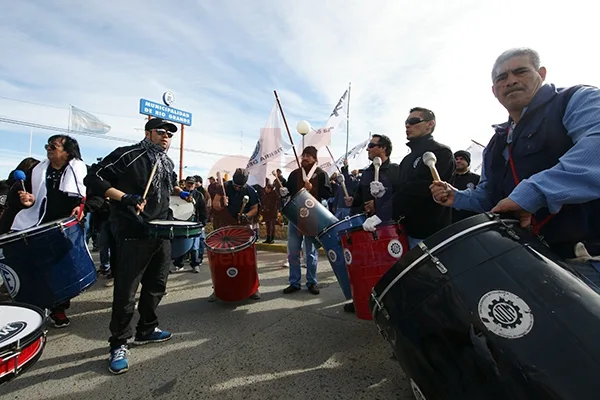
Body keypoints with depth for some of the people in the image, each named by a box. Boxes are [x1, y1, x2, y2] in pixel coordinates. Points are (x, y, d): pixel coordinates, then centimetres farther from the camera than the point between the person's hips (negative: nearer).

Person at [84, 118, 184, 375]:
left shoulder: (167, 163, 14)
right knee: (126, 291, 0)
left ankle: (146, 330, 34)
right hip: (133, 235, -7)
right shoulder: (127, 155, -10)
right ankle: (118, 344, 17)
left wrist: (180, 191, 15)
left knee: (156, 285, 16)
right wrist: (125, 197, -22)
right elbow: (94, 178, -13)